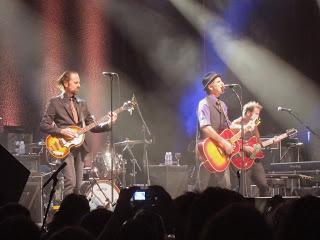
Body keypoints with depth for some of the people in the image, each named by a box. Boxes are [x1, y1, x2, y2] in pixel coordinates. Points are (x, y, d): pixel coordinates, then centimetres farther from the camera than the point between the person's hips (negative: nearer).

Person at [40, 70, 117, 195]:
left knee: (78, 185, 4)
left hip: (80, 147, 6)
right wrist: (61, 131, -17)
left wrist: (108, 123, -3)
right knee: (70, 183, -18)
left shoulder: (82, 103, 16)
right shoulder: (55, 102, 0)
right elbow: (43, 125, -4)